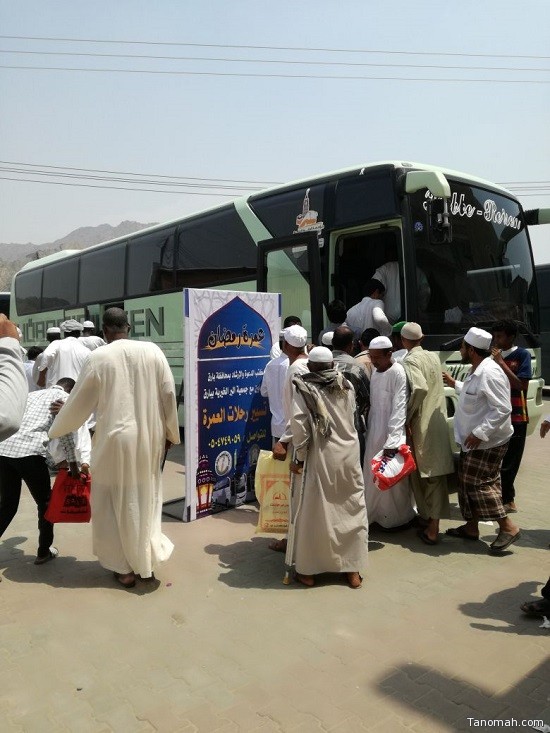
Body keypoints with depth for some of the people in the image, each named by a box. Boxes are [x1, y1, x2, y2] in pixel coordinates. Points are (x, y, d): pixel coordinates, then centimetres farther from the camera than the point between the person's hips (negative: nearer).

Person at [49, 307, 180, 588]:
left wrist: (57, 428, 19)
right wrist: (171, 433, 13)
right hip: (150, 437, 3)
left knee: (116, 501, 13)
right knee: (145, 497, 19)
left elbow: (80, 401, 1)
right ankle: (147, 558, 22)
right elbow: (169, 394, 0)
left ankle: (126, 567, 21)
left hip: (115, 439, -3)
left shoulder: (98, 357, -8)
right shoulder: (153, 351, -2)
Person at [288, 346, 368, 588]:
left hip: (321, 457, -3)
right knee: (353, 509, 13)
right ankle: (352, 570, 21)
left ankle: (308, 570, 20)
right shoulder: (345, 385, 6)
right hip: (349, 454, 3)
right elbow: (352, 415, 4)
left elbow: (299, 426, -12)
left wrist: (300, 457, -3)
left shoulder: (304, 389, -6)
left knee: (316, 512, 7)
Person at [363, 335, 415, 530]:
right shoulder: (375, 372, 8)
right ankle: (377, 513, 31)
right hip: (374, 433, 8)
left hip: (391, 434, -8)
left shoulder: (397, 373, -17)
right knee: (374, 475, 16)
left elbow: (399, 408, -21)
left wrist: (392, 441, -25)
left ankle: (398, 518, 22)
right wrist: (369, 430, 12)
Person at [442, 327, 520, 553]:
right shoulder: (477, 371, 9)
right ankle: (471, 526, 27)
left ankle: (508, 527, 5)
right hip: (475, 441, 10)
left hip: (486, 442, -10)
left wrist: (479, 433, -26)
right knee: (468, 482, 15)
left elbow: (502, 409, -27)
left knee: (479, 483, -5)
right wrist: (455, 384, 28)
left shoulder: (489, 373, -23)